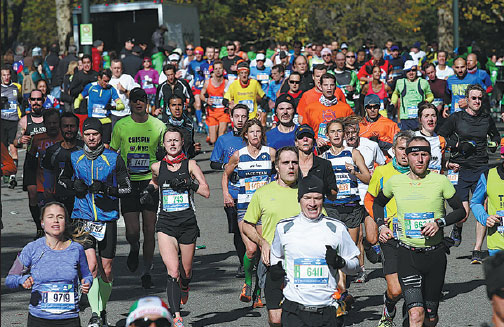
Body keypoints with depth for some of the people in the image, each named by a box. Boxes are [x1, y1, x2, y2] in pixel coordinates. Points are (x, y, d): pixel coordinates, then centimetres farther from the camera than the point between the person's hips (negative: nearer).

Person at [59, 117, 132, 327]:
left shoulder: (114, 159, -1)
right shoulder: (74, 158, 4)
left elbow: (126, 188, 2)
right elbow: (62, 180, 19)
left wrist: (106, 189, -14)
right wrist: (73, 185, -2)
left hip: (108, 219, 0)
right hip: (82, 219, 0)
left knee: (106, 270, 5)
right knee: (91, 266, -16)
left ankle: (103, 309, 27)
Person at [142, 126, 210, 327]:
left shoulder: (190, 165, 0)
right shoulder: (157, 167, 6)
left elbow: (206, 192, -6)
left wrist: (189, 183, -18)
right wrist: (149, 190, 11)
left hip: (188, 223, 0)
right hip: (166, 224, 0)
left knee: (186, 271, 13)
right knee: (173, 272, -16)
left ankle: (184, 288, 51)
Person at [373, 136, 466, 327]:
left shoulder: (440, 181, -3)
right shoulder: (395, 182, 2)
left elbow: (460, 210, 6)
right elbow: (378, 203, 23)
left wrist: (440, 223, -11)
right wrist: (381, 226, 7)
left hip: (435, 254, 1)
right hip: (407, 254, -1)